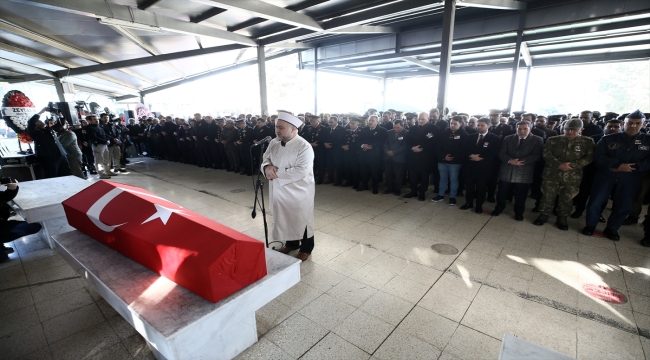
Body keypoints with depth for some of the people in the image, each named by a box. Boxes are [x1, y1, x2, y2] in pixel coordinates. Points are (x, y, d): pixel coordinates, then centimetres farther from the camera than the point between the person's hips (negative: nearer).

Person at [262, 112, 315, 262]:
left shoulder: (304, 147, -20)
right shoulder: (274, 143, 3)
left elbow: (301, 171, -27)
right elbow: (265, 159, 9)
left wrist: (277, 173, -24)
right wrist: (267, 167, -16)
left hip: (298, 192, -6)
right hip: (279, 190, 7)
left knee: (301, 220, 11)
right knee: (285, 218, 21)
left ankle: (306, 248, 32)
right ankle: (291, 243, 44)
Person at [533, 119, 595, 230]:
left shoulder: (587, 142, 3)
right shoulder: (553, 140, 4)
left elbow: (588, 158, -3)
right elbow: (546, 154, -5)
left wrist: (572, 165, -18)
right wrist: (559, 165, -18)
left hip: (572, 177, 0)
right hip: (552, 174, 0)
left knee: (567, 199, 9)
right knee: (548, 196, 6)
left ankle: (562, 218, 24)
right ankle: (543, 215, 21)